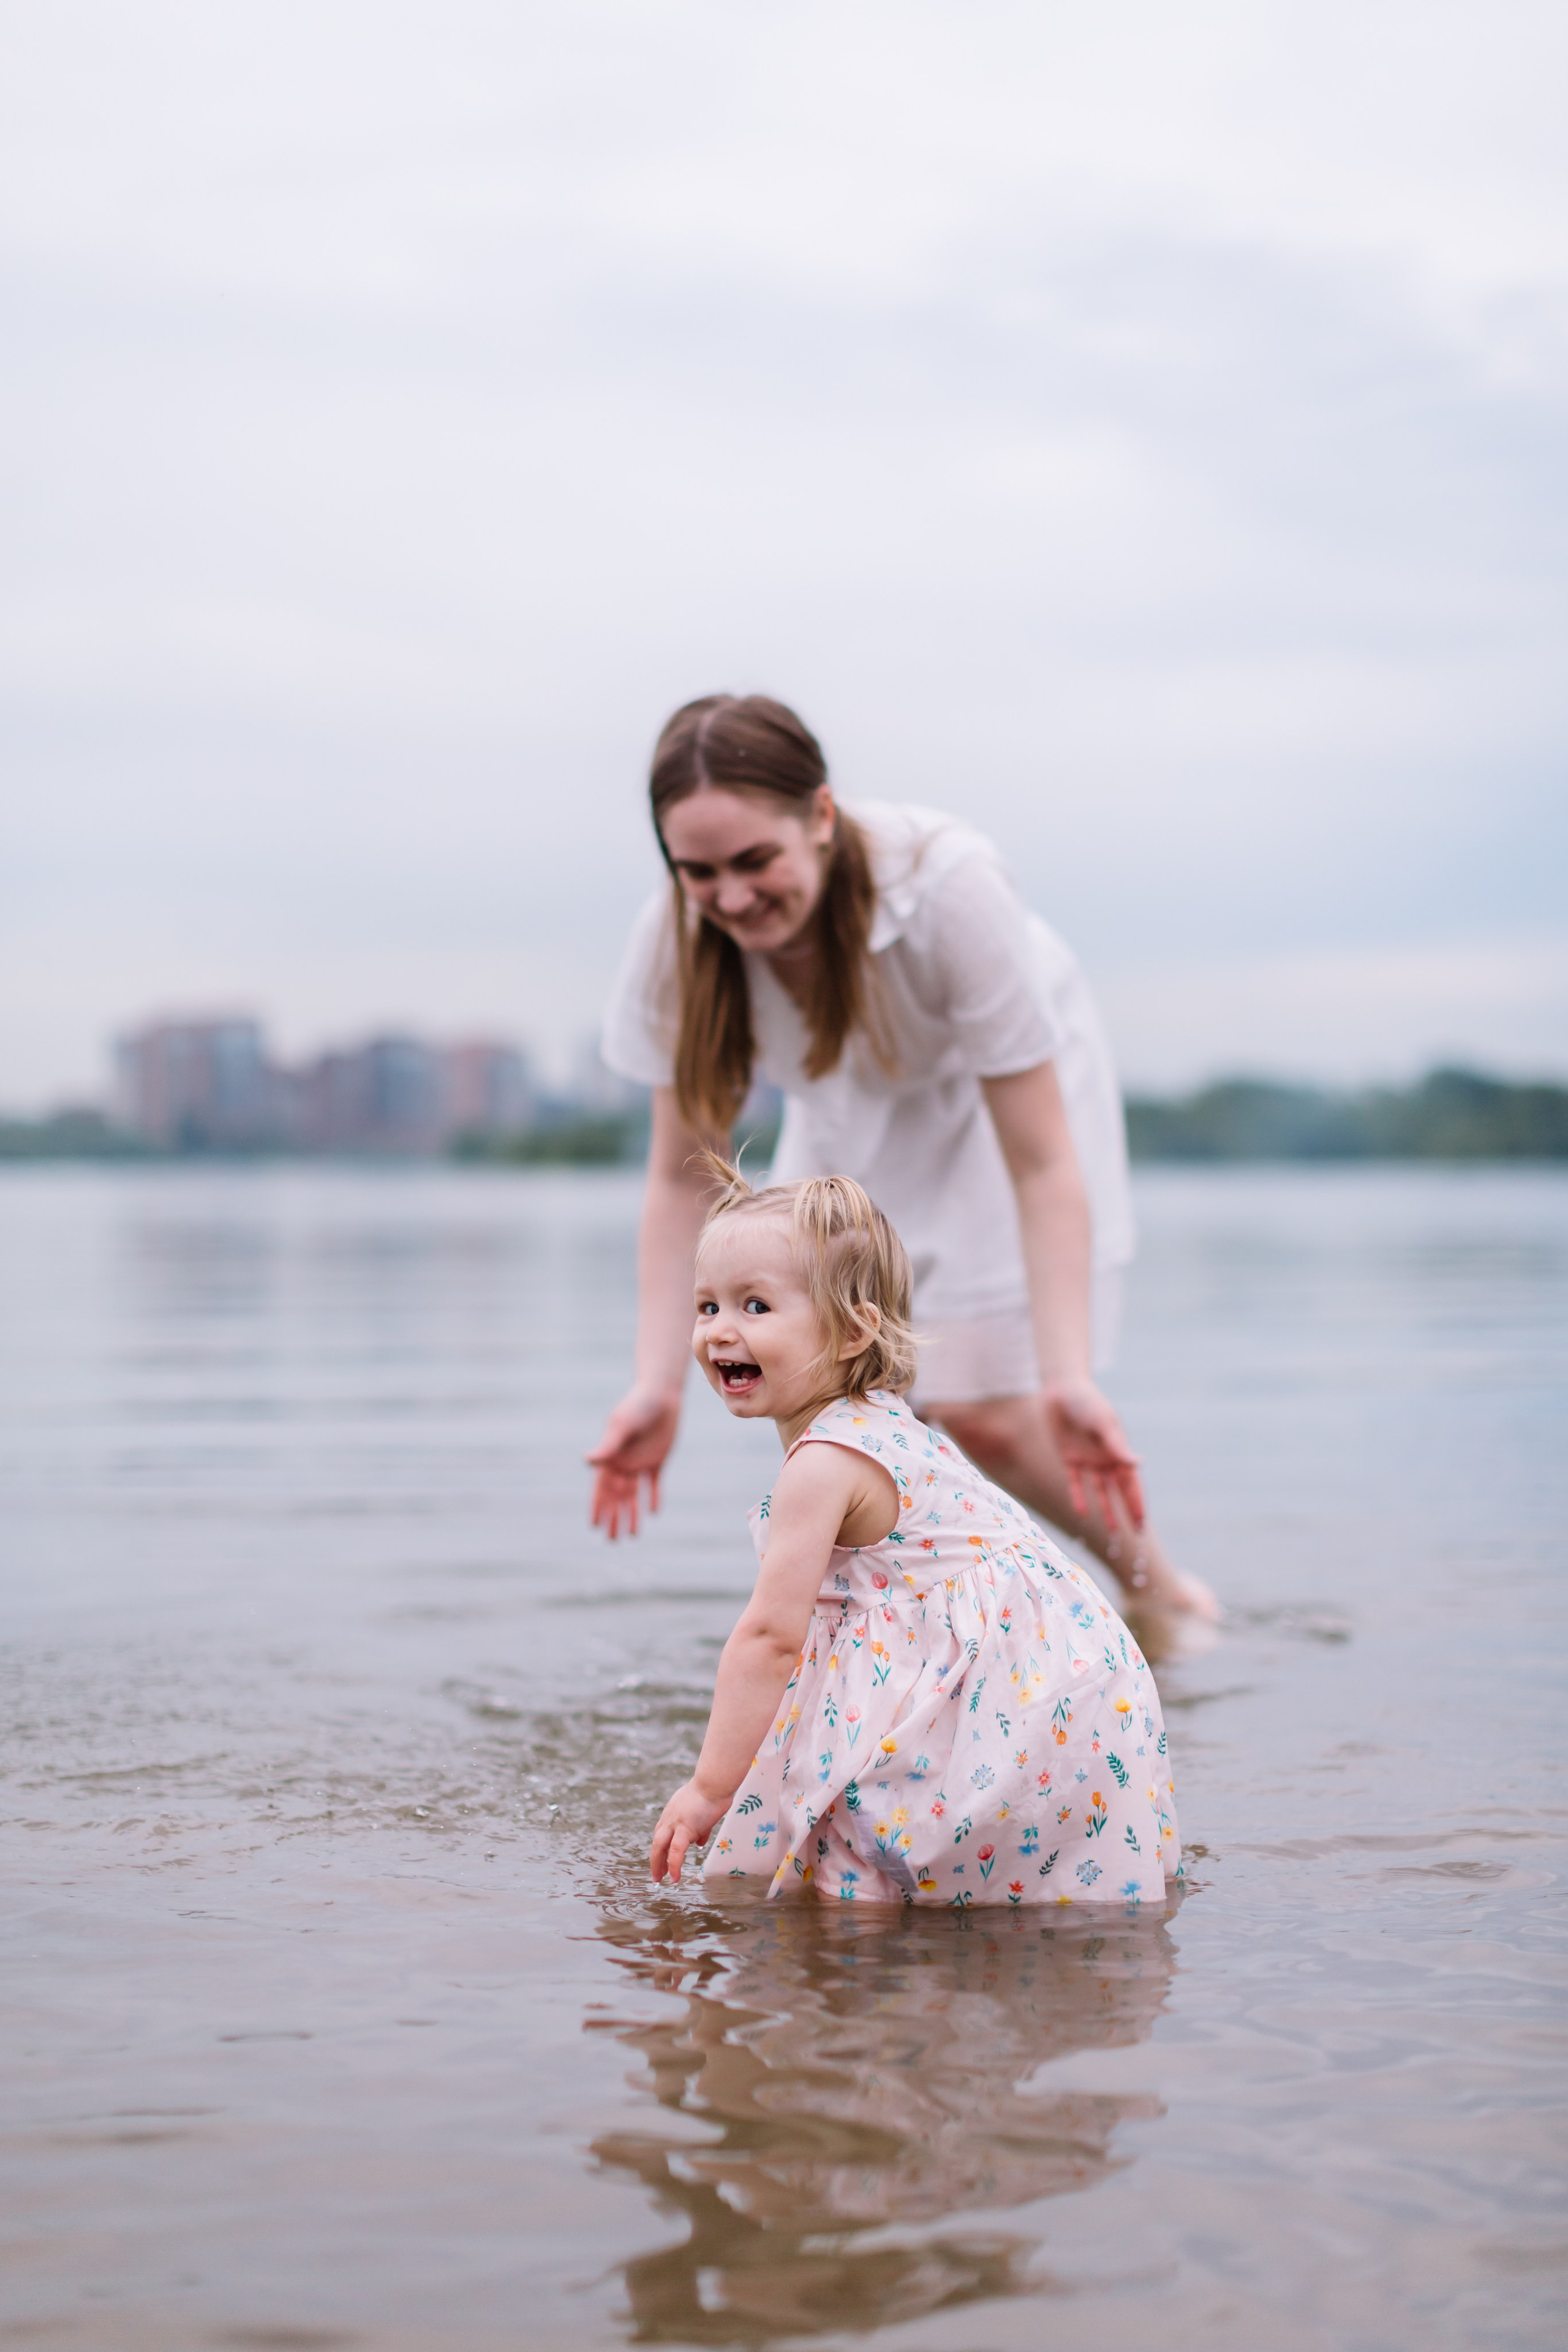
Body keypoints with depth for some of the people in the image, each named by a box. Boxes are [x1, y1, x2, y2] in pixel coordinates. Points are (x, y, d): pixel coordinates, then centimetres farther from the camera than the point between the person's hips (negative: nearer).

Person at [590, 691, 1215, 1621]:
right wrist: (657, 1385, -24)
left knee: (981, 1411, -11)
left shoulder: (950, 888, -38)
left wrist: (1069, 1380, -41)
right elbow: (683, 1175, -16)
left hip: (997, 1097, -4)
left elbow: (1040, 1166, -33)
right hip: (850, 1119, 4)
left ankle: (1158, 1584, 15)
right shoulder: (677, 939, -27)